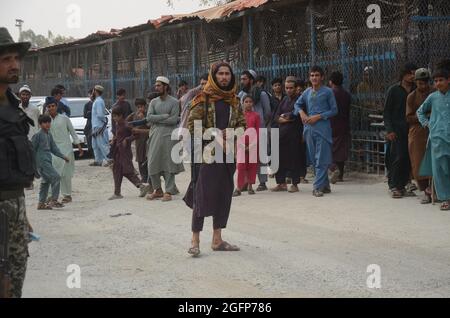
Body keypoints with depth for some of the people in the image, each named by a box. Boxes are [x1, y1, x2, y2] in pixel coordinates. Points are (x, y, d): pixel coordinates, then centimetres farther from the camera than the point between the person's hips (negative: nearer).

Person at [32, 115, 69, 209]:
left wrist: (63, 156, 11)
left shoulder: (49, 135, 15)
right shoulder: (38, 135, -10)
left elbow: (54, 148, 19)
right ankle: (53, 200, -13)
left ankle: (41, 203, 19)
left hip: (48, 161, 9)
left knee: (46, 181, 12)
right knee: (56, 177, -16)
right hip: (42, 161, -9)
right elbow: (32, 149, -9)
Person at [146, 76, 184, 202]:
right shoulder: (154, 102, 11)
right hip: (155, 135, 4)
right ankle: (157, 190, 15)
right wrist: (165, 116, -10)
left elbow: (174, 120, -12)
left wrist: (157, 120, -8)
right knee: (153, 163, 2)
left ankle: (168, 191, 1)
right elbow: (149, 117, -2)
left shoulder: (174, 102, -1)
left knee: (169, 164, -4)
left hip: (169, 136, -4)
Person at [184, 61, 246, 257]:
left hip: (228, 153, 6)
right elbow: (192, 125, -8)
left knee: (224, 196, 8)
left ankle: (217, 240, 16)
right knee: (203, 196, -9)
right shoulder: (203, 98, -4)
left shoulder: (234, 100, 12)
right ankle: (195, 242, -5)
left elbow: (242, 124, 15)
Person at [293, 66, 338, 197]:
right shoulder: (307, 92, 12)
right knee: (314, 159, 9)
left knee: (321, 159, -9)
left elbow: (334, 110, -1)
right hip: (309, 128, 5)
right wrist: (301, 112, 4)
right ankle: (325, 185, 19)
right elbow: (298, 104, 26)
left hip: (323, 128, -5)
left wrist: (318, 116, -10)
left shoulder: (327, 92, -1)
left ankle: (318, 187, -10)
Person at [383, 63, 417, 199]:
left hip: (411, 130, 4)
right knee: (398, 157, -11)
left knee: (408, 159, 0)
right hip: (397, 131, -4)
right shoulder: (394, 90, 2)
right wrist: (389, 130, -9)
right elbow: (386, 112, 1)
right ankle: (394, 186, -4)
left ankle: (402, 186, 9)